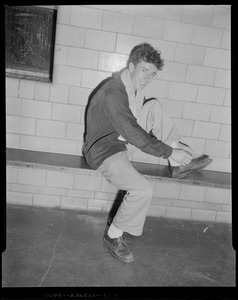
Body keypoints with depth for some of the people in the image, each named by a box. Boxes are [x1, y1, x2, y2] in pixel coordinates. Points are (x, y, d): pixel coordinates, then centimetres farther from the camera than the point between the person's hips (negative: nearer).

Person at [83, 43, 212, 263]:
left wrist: (173, 145, 3)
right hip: (105, 153, -8)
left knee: (155, 106, -3)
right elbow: (134, 134, -28)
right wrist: (169, 151, -22)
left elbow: (151, 120, 13)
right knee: (143, 190, -27)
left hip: (123, 141, 8)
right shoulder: (113, 94, -24)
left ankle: (179, 165, -1)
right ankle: (114, 235, 0)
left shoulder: (135, 88, 4)